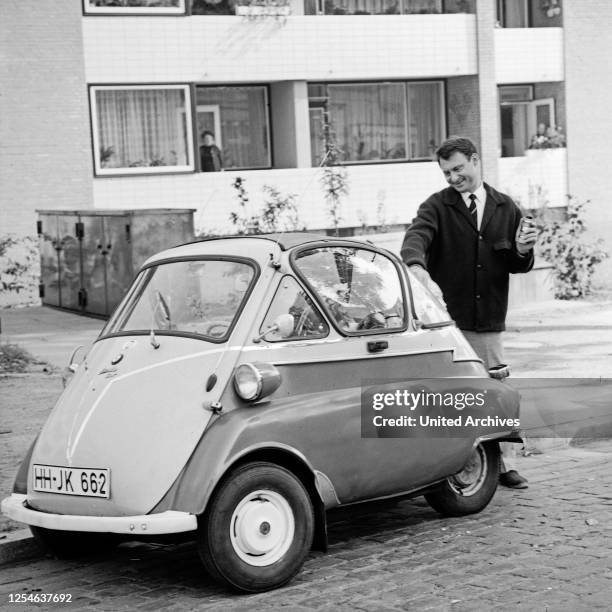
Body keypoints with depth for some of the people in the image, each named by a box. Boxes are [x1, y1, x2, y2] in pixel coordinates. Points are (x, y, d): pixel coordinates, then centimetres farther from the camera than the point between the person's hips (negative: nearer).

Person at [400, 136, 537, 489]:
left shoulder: (506, 208, 9)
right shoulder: (438, 206, -2)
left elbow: (518, 266, 14)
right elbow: (416, 238, -22)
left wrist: (522, 251, -10)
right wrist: (420, 273, -43)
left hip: (490, 320, 2)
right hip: (447, 318, -2)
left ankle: (505, 464, 16)